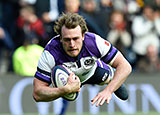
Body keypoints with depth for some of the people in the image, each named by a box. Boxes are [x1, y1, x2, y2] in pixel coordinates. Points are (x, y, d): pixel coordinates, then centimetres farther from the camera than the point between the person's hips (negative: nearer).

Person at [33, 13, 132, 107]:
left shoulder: (94, 42, -36)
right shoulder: (50, 53, -38)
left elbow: (125, 67, -31)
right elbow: (37, 94, -38)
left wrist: (108, 91, -44)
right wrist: (66, 89, -52)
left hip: (93, 71, 1)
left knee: (104, 77, -18)